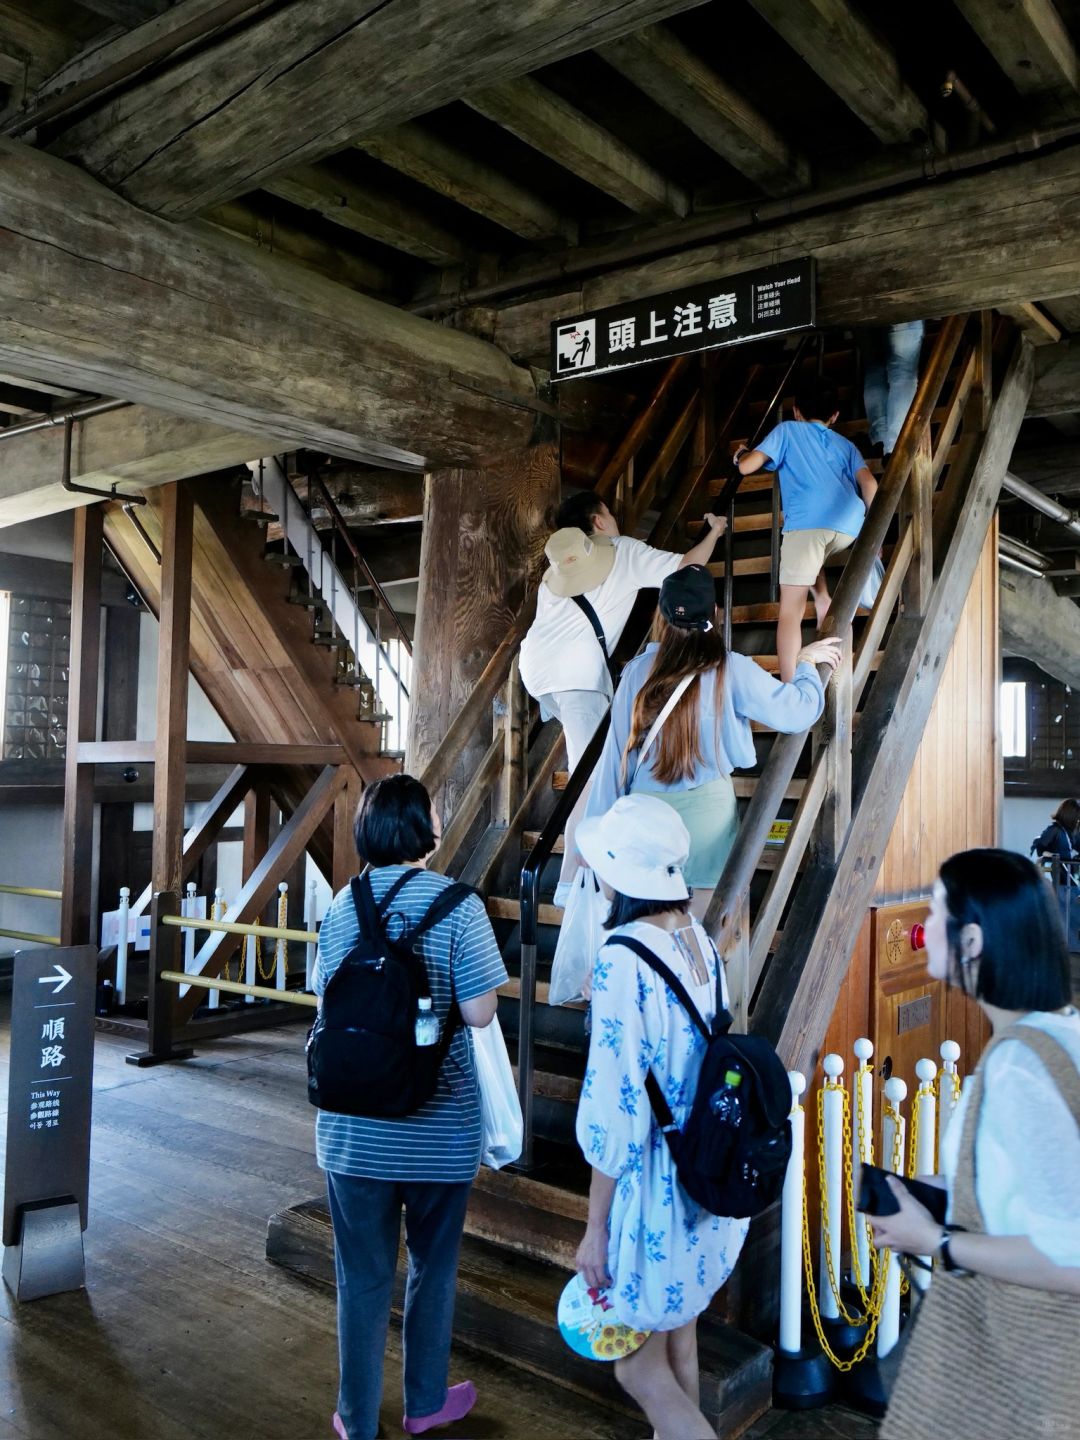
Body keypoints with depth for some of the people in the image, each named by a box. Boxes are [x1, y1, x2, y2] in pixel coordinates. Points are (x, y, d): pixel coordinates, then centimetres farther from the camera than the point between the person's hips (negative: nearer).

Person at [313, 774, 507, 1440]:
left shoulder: (345, 904, -4)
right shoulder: (459, 907, -15)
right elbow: (479, 1012, -16)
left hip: (356, 1126, 2)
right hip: (439, 1127, -2)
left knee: (363, 1275, 16)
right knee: (434, 1268, 20)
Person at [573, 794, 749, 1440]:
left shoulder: (624, 959, -24)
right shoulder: (700, 940, -2)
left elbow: (615, 1109, -22)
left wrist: (596, 1228, -12)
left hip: (657, 1186, -8)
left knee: (639, 1367, 11)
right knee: (680, 1345, 24)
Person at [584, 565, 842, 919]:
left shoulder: (638, 670, 1)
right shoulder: (731, 670, -6)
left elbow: (615, 752, 2)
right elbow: (797, 711, -1)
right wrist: (806, 662, 18)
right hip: (705, 807, -3)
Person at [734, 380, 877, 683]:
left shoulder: (787, 430, 24)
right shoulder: (846, 445, 32)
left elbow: (747, 466, 14)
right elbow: (869, 484, 16)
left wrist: (741, 454, 36)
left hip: (807, 522, -5)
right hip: (849, 526, 5)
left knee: (790, 611, -8)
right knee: (812, 557, 39)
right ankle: (823, 601, 20)